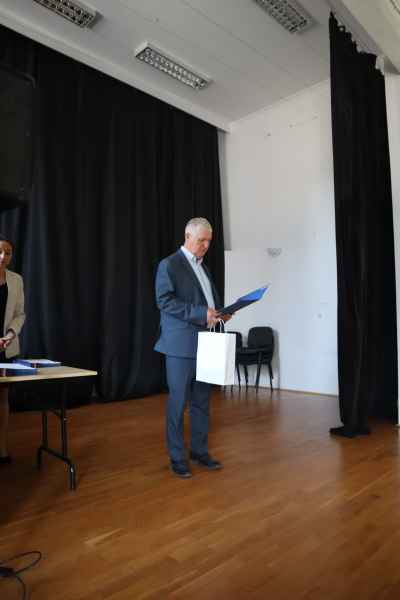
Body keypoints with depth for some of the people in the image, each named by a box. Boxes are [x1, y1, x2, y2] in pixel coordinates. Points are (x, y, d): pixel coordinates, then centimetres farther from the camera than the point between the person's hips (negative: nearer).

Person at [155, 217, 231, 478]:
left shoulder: (203, 267, 18)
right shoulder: (169, 265, -6)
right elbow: (164, 300, -16)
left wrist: (220, 313, 2)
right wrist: (200, 313, -23)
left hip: (205, 344, 7)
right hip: (182, 344, -7)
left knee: (202, 401, 13)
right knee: (179, 402, 2)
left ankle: (200, 451, 26)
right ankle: (178, 457, 16)